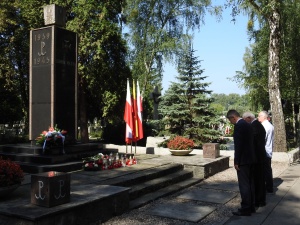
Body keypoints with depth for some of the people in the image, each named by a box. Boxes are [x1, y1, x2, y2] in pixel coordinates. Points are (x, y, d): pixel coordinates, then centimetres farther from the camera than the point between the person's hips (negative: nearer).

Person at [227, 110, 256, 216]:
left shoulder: (239, 126, -16)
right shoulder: (248, 125, 13)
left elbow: (238, 145, -20)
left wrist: (236, 162, -15)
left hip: (243, 160, -10)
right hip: (250, 159, 10)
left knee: (244, 185, -3)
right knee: (250, 183, 15)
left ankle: (245, 209, 3)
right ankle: (251, 206, 25)